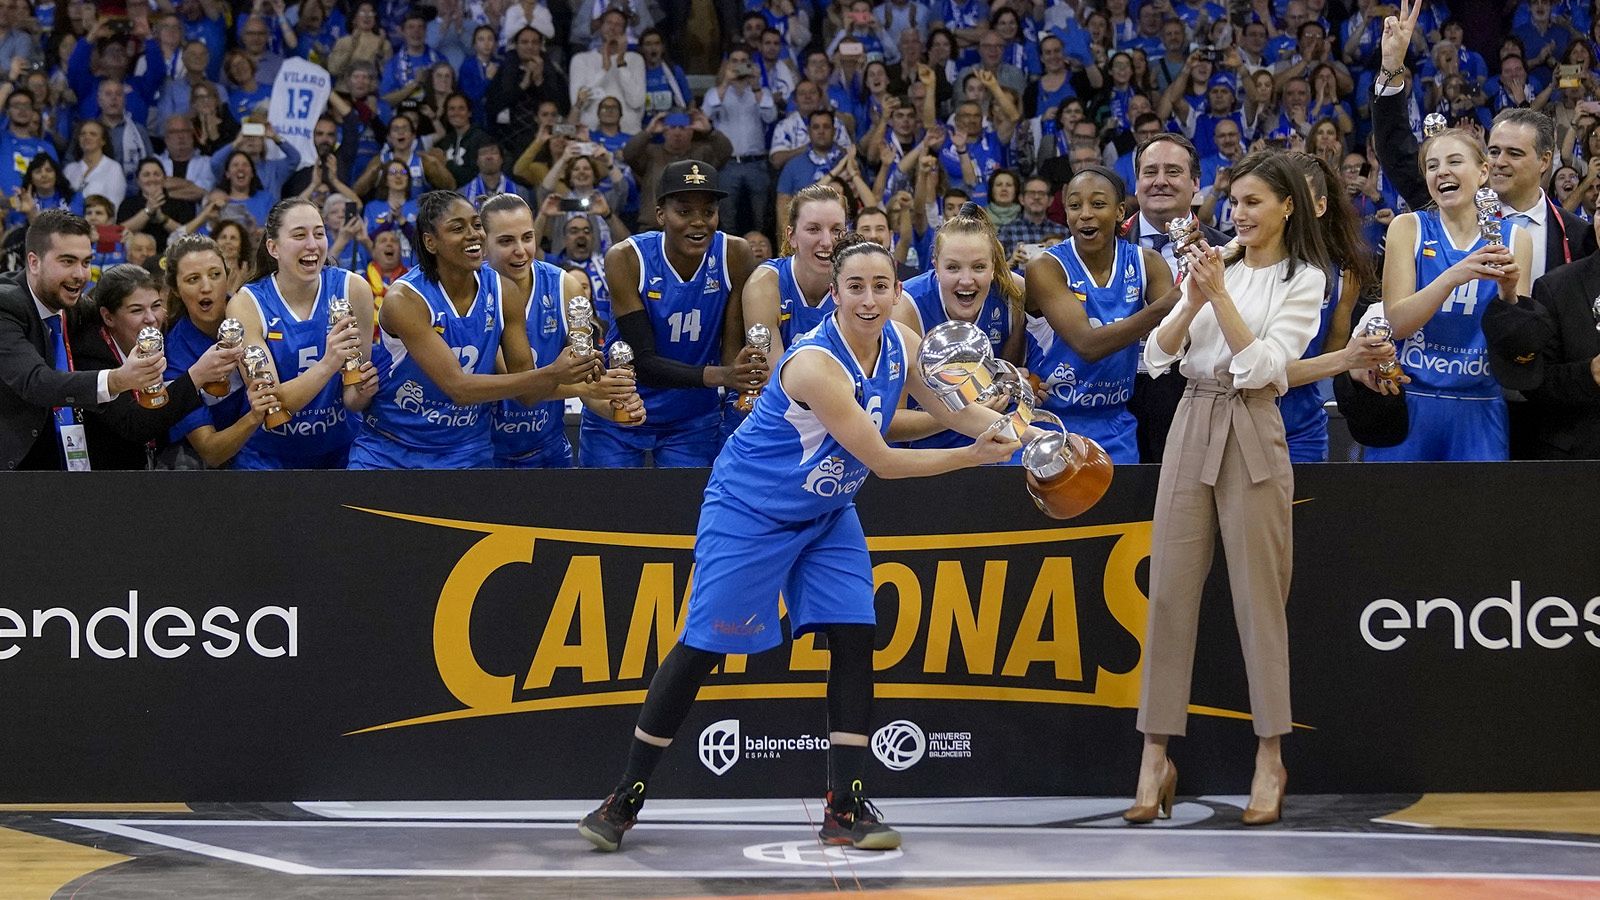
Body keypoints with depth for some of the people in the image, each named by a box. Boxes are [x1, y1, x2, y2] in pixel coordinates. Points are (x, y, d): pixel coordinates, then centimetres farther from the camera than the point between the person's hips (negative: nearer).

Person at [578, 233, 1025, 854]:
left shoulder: (900, 345, -8)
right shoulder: (816, 364, -31)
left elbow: (955, 411, 0)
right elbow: (882, 460, -26)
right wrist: (971, 456, -25)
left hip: (825, 514, 7)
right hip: (747, 509, -7)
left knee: (853, 637, -6)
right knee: (702, 647, -3)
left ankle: (845, 807, -1)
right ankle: (625, 798, 8)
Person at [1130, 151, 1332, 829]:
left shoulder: (1304, 280, 1)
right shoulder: (1218, 266, 13)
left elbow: (1264, 365, -12)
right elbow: (1157, 356, 6)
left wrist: (1221, 294, -14)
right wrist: (1194, 300, -10)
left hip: (1253, 436, -4)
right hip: (1191, 428, 4)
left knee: (1258, 594, -2)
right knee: (1170, 591, 0)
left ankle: (1269, 760, 5)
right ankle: (1156, 757, 2)